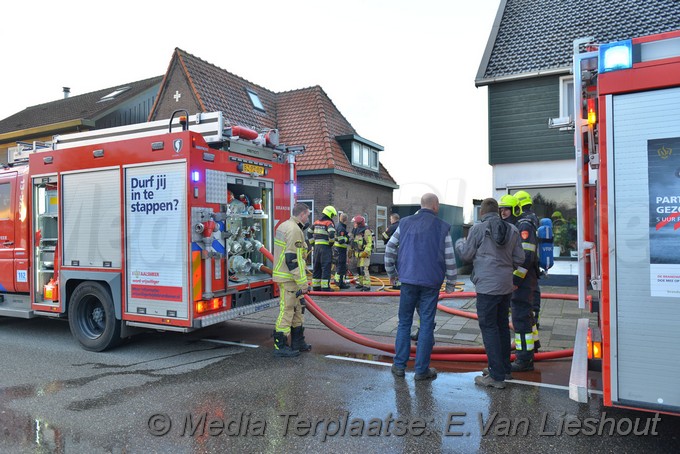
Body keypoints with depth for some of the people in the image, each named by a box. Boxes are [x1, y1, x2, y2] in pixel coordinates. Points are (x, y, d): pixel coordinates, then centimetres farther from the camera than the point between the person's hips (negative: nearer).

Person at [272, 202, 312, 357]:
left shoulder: (284, 226, 15)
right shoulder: (295, 230, -18)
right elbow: (293, 259, -23)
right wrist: (303, 283, -20)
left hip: (283, 274, 11)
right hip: (289, 278, -11)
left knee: (296, 309, 17)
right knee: (287, 310, -3)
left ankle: (298, 342, 26)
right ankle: (280, 347, 5)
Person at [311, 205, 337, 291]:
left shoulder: (316, 222, 13)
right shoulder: (329, 223, -9)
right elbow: (332, 233, -25)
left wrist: (313, 241, 23)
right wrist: (331, 242, -10)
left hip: (317, 246, 7)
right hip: (326, 247, -7)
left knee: (316, 267, 14)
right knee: (326, 267, -3)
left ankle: (315, 286, 20)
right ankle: (325, 287, -4)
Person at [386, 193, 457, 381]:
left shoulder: (405, 223, 5)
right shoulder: (442, 227, -1)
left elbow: (390, 249, 5)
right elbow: (450, 258, -3)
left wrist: (391, 273, 17)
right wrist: (450, 284, 7)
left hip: (408, 280, 2)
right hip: (431, 282, -2)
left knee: (404, 322, 12)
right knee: (426, 324, 5)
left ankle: (399, 365, 15)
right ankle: (421, 369, 10)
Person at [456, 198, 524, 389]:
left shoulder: (478, 229, -10)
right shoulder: (512, 230, 7)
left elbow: (466, 255, -3)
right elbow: (519, 259, 7)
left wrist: (459, 243, 17)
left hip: (487, 285, -7)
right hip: (506, 285, 7)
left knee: (489, 327, -2)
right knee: (502, 325, 17)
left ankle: (497, 376, -1)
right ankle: (504, 368, 28)